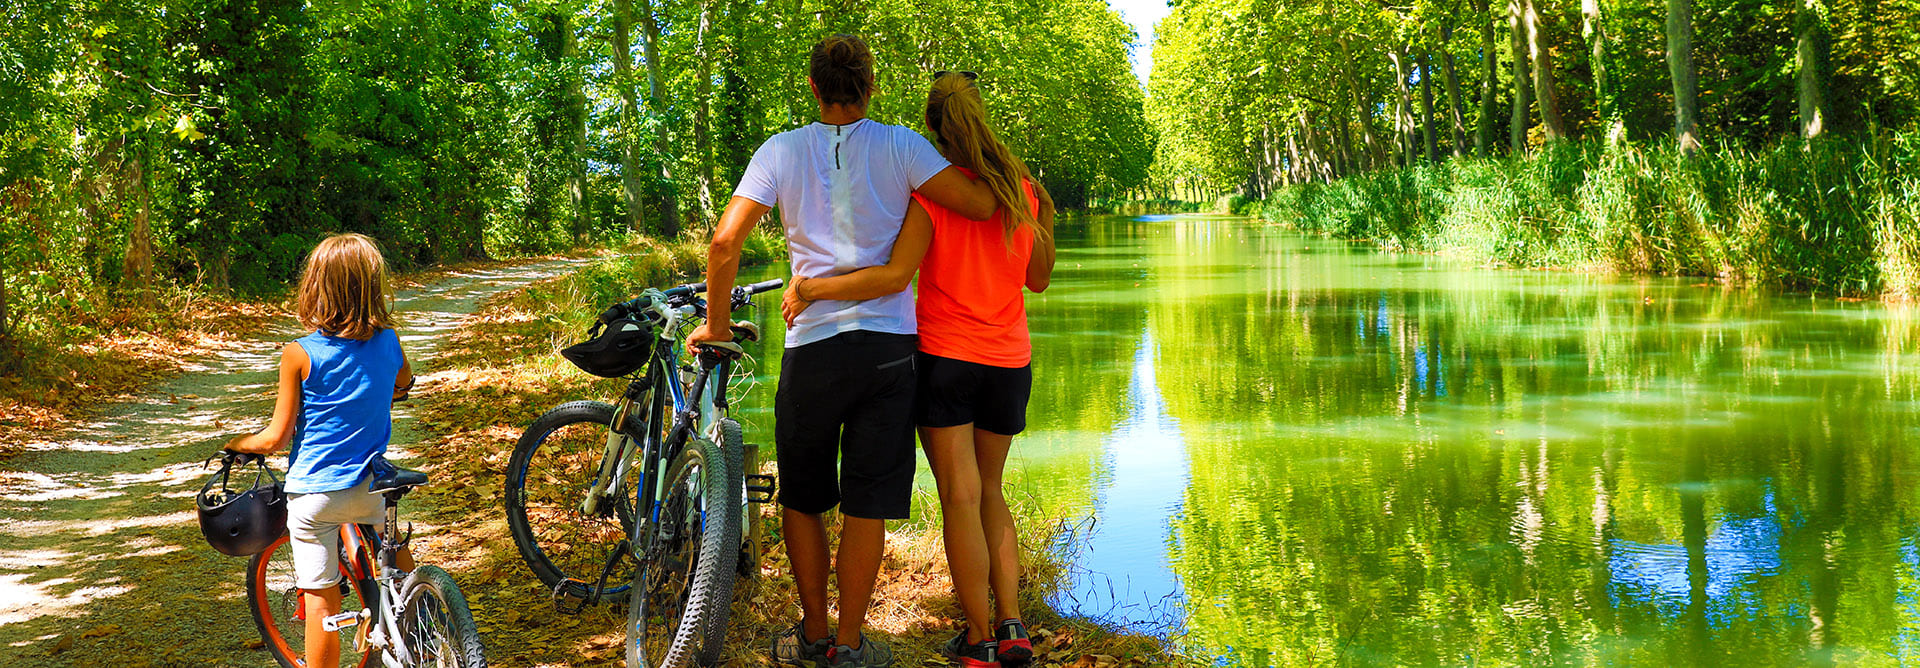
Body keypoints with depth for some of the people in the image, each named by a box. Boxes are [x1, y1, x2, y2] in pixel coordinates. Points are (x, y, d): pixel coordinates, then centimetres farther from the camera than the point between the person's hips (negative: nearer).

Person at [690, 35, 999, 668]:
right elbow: (979, 203, -9)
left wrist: (716, 322, 6)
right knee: (867, 506, 7)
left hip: (811, 345, 0)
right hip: (889, 343, 0)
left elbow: (724, 242, -8)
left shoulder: (782, 150, 0)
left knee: (801, 498, 17)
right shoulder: (901, 146, -2)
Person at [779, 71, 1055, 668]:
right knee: (989, 491, 19)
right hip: (1009, 361, 4)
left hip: (945, 356, -4)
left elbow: (894, 276, -24)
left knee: (961, 499, 2)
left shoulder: (931, 191, -11)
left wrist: (810, 288, -16)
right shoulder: (1027, 191, 1)